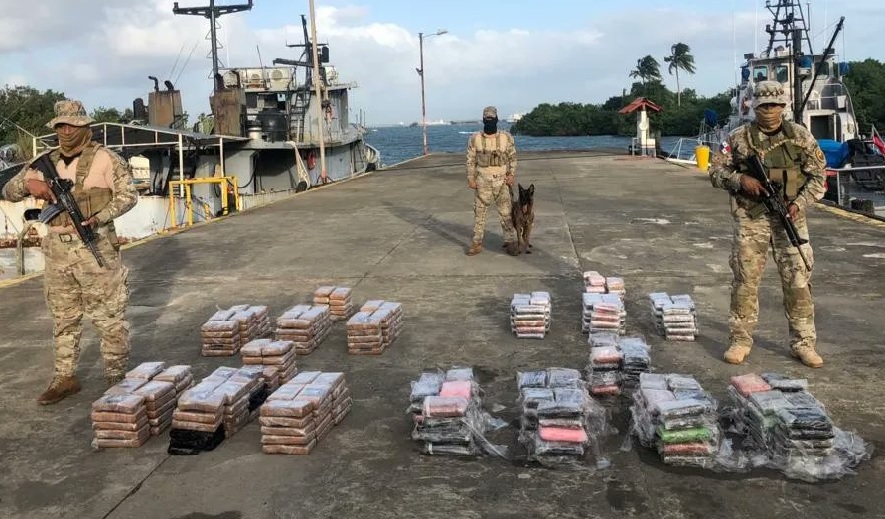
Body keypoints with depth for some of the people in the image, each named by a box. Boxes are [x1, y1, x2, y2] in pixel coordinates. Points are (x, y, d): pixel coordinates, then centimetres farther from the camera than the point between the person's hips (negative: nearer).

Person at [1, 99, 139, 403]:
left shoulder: (104, 159, -4)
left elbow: (128, 194, -5)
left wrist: (99, 218, -18)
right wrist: (29, 183, -10)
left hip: (94, 246, -5)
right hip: (57, 250, 5)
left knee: (108, 316, -1)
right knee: (63, 318, 13)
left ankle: (117, 377, 10)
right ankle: (65, 378, 23)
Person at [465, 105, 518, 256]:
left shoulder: (506, 137, -1)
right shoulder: (475, 138, -2)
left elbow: (512, 157, 6)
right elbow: (471, 160, 2)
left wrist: (512, 174, -6)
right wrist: (470, 179, -4)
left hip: (502, 180, 0)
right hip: (482, 181, 0)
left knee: (506, 212, 1)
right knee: (479, 212, 5)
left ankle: (510, 242, 10)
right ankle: (477, 243, 13)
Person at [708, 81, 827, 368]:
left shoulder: (800, 136, 4)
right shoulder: (739, 138, 2)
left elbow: (818, 175, 6)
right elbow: (716, 171, 5)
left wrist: (799, 203, -8)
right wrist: (740, 180, -14)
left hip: (790, 217, 1)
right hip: (751, 218, -1)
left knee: (798, 281, 1)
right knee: (745, 280, 3)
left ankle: (803, 343, 13)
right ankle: (740, 341, 13)